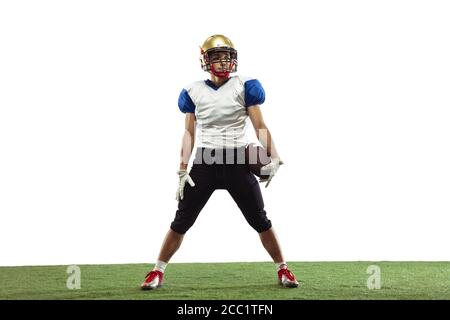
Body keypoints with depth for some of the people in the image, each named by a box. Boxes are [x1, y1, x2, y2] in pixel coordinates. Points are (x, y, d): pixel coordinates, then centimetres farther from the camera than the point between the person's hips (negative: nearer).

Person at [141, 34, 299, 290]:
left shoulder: (244, 87, 0)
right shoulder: (194, 92, 5)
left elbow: (260, 127, -1)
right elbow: (189, 134, 9)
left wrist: (273, 157, -14)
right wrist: (182, 171, 4)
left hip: (238, 163, -1)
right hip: (204, 163, 1)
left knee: (260, 221, 4)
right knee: (181, 222, 2)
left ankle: (283, 270, 17)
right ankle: (158, 272, 12)